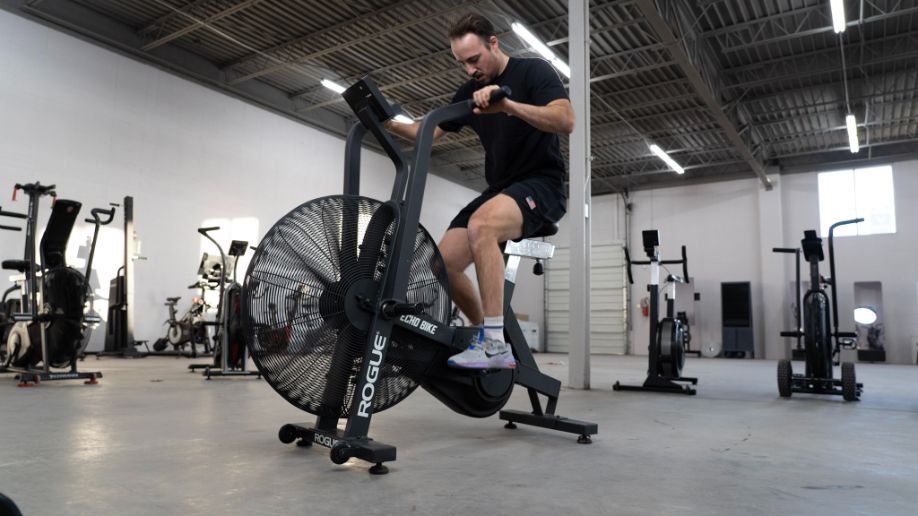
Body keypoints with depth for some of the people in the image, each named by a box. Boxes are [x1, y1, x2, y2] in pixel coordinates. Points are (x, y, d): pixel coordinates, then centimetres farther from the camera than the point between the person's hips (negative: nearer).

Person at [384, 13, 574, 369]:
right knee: (443, 263, -9)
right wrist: (388, 124, -1)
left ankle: (496, 343, -32)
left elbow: (566, 121, -22)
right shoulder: (468, 93, 13)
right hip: (500, 189, 7)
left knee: (481, 224, -37)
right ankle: (487, 333, 11)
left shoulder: (534, 71, -5)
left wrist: (509, 105, -36)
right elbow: (428, 132, 18)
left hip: (541, 183, -7)